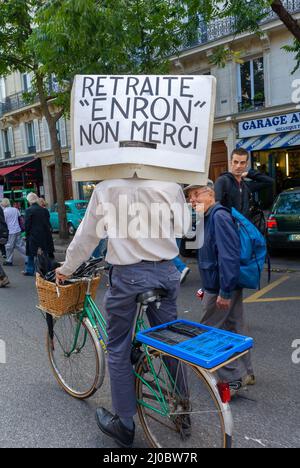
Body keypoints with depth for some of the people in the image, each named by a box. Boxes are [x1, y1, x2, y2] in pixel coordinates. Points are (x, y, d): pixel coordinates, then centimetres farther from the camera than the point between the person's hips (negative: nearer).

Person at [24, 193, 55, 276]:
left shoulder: (29, 211, -11)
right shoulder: (44, 210, 1)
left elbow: (27, 225, -10)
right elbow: (48, 223, 5)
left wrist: (27, 234, 4)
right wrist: (47, 233, 13)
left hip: (33, 235, -4)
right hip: (44, 235, 4)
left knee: (31, 254, 9)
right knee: (44, 253, 10)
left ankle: (30, 270, 16)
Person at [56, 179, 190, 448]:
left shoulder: (107, 188, -6)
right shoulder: (170, 184, -2)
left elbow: (87, 236, 0)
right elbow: (182, 228, 7)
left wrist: (66, 269, 15)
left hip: (128, 276, -3)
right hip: (167, 273, 3)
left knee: (119, 351, 12)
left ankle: (124, 425, 25)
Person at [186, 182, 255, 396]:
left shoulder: (219, 216, -18)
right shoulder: (209, 217, 14)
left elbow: (229, 255, -25)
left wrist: (225, 290, -25)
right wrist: (208, 287, 19)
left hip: (221, 287, -10)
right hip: (231, 285, 10)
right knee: (234, 328, 17)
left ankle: (235, 378, 9)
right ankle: (245, 373, 30)